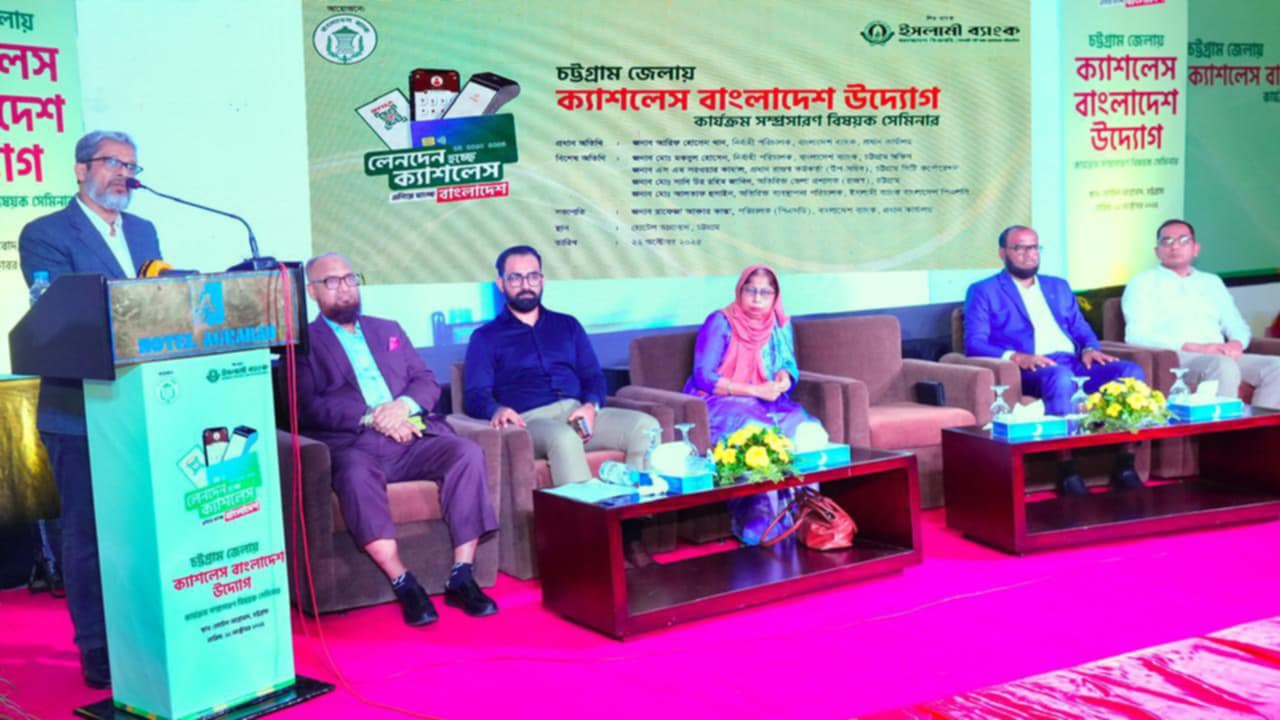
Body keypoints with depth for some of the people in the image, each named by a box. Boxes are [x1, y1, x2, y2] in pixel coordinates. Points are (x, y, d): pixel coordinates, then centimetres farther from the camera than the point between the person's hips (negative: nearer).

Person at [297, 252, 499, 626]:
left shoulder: (388, 329, 28)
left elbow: (428, 382, 18)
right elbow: (308, 407, -4)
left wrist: (404, 404, -6)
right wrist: (371, 416, -15)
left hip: (413, 437, 4)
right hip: (353, 444, -4)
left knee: (468, 452, -25)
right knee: (356, 473, -38)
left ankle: (462, 576, -23)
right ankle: (403, 584, -34)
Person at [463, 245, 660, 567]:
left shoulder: (567, 325, 25)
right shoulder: (485, 338, 14)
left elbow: (594, 377, 17)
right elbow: (475, 396, 1)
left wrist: (591, 406, -7)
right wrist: (497, 410, -23)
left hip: (579, 413, 4)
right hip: (531, 422, -4)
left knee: (646, 426, -23)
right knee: (564, 437, -40)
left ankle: (629, 530, -24)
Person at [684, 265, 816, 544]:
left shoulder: (781, 325, 11)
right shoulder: (720, 322, -6)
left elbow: (789, 364, 15)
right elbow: (704, 377, -11)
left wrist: (785, 377, -12)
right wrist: (754, 390, -18)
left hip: (768, 402, 5)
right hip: (720, 403, -5)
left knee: (806, 429, -26)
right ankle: (759, 518, -33)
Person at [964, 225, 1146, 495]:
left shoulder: (1059, 287, 28)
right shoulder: (983, 291, 11)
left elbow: (1082, 330, 24)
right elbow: (974, 343, -2)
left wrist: (1090, 349, -1)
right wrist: (1016, 357, -20)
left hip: (1075, 364, 5)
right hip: (1029, 370, -5)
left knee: (1131, 371, -22)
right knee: (1060, 376, -40)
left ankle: (1125, 461, -20)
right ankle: (1067, 469, -35)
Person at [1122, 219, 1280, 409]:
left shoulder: (1212, 282, 27)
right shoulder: (1142, 283, 8)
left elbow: (1238, 327, 25)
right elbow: (1136, 336, -5)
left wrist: (1236, 344, -3)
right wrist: (1196, 348, -14)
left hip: (1221, 357, 6)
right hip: (1173, 358, -6)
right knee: (1224, 366, -35)